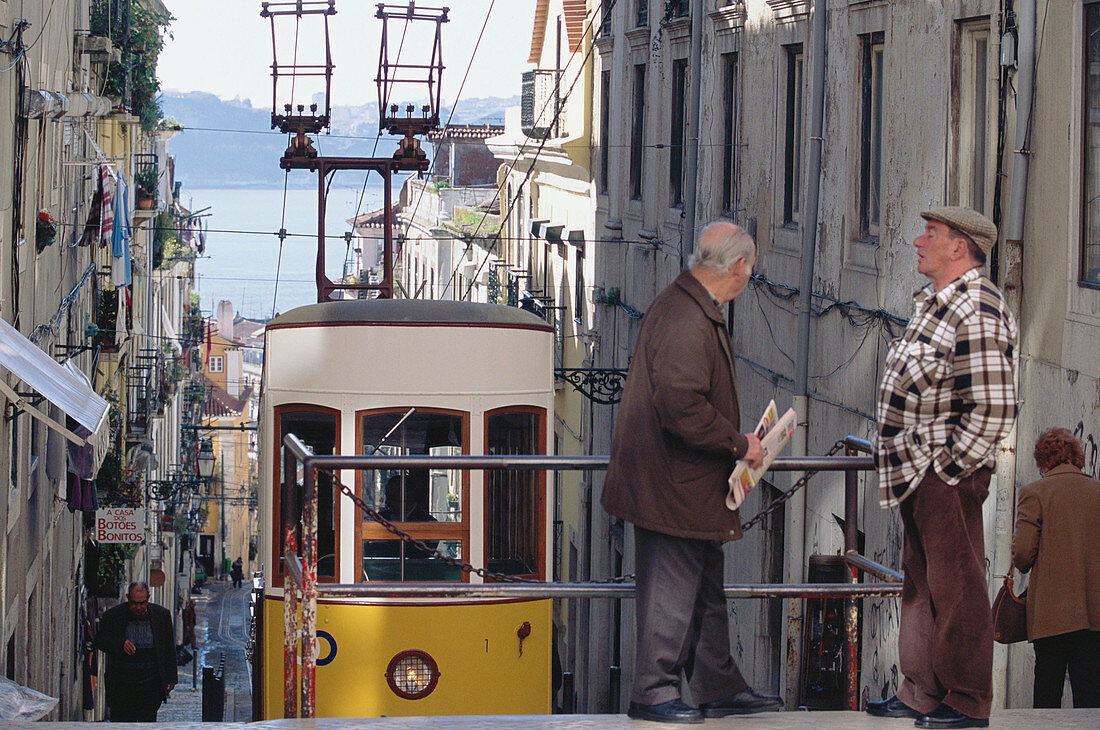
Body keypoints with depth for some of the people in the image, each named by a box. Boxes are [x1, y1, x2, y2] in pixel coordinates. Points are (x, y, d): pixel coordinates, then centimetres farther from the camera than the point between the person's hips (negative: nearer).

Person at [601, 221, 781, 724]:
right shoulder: (687, 320, -22)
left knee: (706, 589, 16)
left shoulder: (695, 309, 13)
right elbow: (682, 408, -29)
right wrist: (739, 443, -18)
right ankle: (654, 693, 8)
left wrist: (735, 443, 15)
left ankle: (718, 688, 24)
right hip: (674, 488, -11)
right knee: (672, 588, -2)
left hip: (691, 484, 11)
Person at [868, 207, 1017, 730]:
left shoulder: (976, 312, -18)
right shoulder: (936, 303, 14)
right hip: (918, 472, 10)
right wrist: (916, 466, 17)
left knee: (955, 589, -3)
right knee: (921, 585, 16)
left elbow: (995, 407, -23)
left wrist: (949, 469, -18)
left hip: (947, 475, -10)